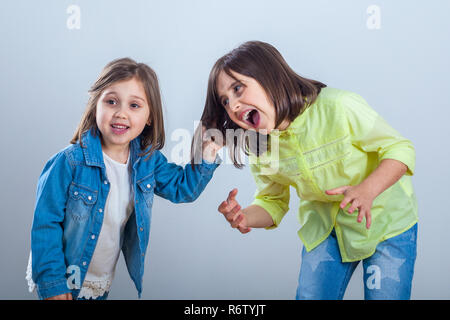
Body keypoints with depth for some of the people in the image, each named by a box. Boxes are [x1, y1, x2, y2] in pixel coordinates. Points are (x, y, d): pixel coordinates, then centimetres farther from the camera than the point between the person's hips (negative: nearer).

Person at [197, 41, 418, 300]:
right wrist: (245, 218, -23)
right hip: (325, 228, 4)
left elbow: (400, 149, -20)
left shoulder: (339, 107, -29)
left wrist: (366, 190, -38)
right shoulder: (259, 147, -13)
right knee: (311, 296, 3)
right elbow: (273, 203, 0)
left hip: (385, 220, -3)